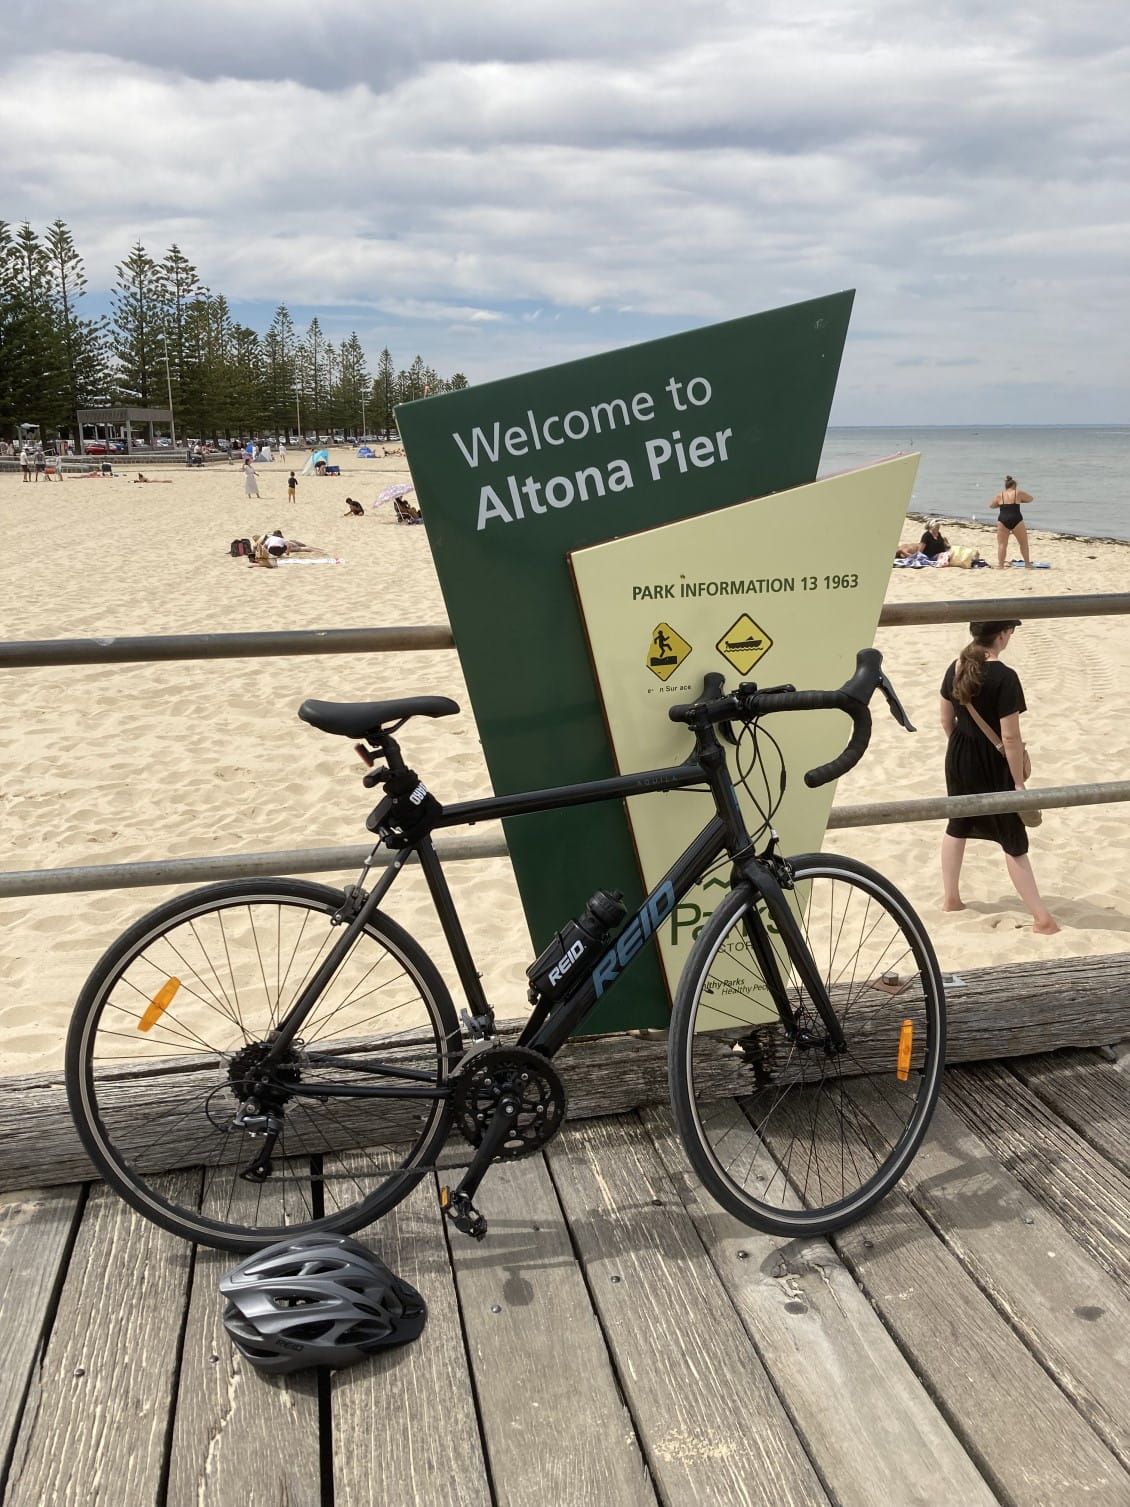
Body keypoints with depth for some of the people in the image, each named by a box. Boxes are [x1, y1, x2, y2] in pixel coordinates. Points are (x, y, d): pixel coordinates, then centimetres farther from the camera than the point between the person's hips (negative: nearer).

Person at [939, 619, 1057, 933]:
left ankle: (950, 898, 32)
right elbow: (1010, 737, -21)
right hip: (991, 765, -6)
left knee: (957, 826, 22)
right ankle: (1041, 917, 9)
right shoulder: (1004, 678, -23)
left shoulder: (956, 668, -2)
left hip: (958, 758, 6)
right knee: (1014, 841, 2)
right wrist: (1019, 781, -13)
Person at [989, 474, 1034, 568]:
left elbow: (991, 505, 22)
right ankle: (1027, 564, 17)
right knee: (1023, 543, 13)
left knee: (1002, 544, 4)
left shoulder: (1000, 495, 8)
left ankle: (1000, 565, -4)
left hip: (1003, 520, 1)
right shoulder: (1018, 493, 4)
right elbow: (1030, 498, 18)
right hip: (1016, 520, -1)